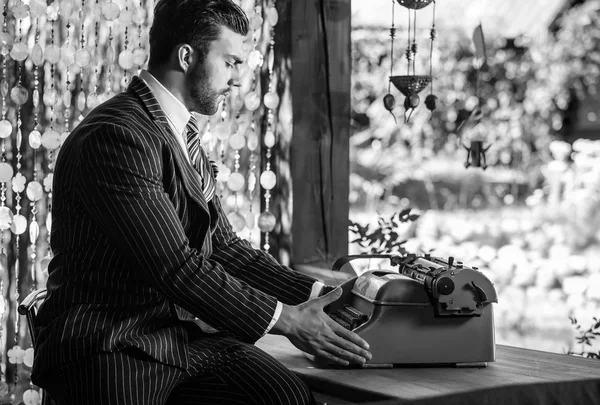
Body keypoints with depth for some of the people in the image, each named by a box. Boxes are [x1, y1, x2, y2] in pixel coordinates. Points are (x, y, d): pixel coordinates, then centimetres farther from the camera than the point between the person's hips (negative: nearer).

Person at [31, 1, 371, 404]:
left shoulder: (185, 135, 17)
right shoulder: (116, 137, -15)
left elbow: (222, 245, 18)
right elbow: (174, 265, -20)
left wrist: (313, 294, 7)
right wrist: (284, 318, -15)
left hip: (185, 332, 8)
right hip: (110, 347, -8)